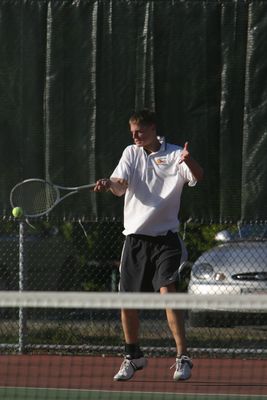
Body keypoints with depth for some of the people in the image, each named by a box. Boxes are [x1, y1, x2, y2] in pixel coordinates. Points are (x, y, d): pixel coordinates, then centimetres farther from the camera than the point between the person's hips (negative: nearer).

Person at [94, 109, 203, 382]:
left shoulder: (173, 155, -3)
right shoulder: (131, 153, 8)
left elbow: (198, 177, -18)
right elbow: (120, 186, -5)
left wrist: (189, 161, -41)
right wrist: (109, 184, -29)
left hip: (165, 238, -4)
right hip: (135, 237, 4)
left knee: (168, 293, -17)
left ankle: (182, 357, -15)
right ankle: (133, 356, 24)